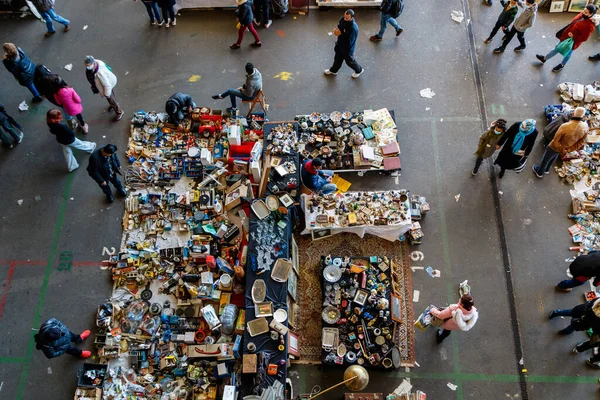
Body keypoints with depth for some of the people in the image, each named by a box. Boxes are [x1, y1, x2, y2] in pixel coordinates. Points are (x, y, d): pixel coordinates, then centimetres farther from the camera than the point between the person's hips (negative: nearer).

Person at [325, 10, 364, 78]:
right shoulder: (343, 19, -17)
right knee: (337, 58, 29)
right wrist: (337, 29, -21)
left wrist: (340, 34, -34)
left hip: (347, 48, -7)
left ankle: (359, 70, 48)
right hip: (340, 44, 7)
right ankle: (333, 70, 55)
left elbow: (349, 42, -36)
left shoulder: (353, 28, -40)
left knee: (349, 61, 20)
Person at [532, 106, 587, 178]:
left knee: (545, 159, 24)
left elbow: (555, 141, -29)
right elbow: (580, 143, -11)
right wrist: (568, 150, -9)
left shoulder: (565, 126, -40)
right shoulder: (586, 127, -23)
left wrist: (562, 151, -16)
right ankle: (546, 169, 58)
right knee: (554, 158, 35)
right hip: (565, 148, 5)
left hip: (555, 147, -5)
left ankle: (540, 172, 48)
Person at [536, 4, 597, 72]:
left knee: (567, 54, 18)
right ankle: (544, 58, 41)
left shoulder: (589, 26, -32)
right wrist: (564, 32, 5)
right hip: (565, 37, 7)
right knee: (556, 49, 24)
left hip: (571, 42, -7)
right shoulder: (582, 15, -10)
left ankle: (561, 65, 44)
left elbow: (584, 38, -26)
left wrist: (573, 36, -27)